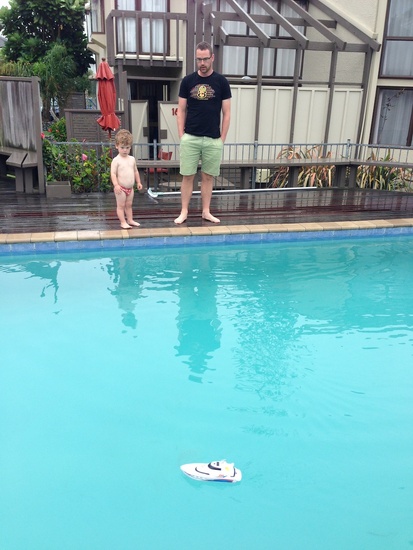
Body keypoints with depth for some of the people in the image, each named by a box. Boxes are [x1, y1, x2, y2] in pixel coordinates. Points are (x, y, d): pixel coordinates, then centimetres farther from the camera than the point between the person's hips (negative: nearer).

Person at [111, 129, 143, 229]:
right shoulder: (116, 160, -12)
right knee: (121, 205, 3)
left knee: (129, 205, 16)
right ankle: (123, 222, 7)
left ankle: (130, 220, 25)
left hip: (130, 188, 6)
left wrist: (138, 182, 13)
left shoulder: (132, 159, 6)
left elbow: (136, 171, 16)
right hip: (121, 188, -6)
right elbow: (113, 173, -17)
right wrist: (116, 185, -25)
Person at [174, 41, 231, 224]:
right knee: (188, 176, 2)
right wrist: (181, 135, -1)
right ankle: (184, 212, 11)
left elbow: (226, 113, 3)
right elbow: (181, 110, 6)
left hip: (213, 139, 0)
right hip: (190, 138, 0)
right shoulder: (187, 81, 4)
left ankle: (206, 212, 17)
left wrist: (222, 139, -2)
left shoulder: (221, 82, 1)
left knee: (208, 177, 7)